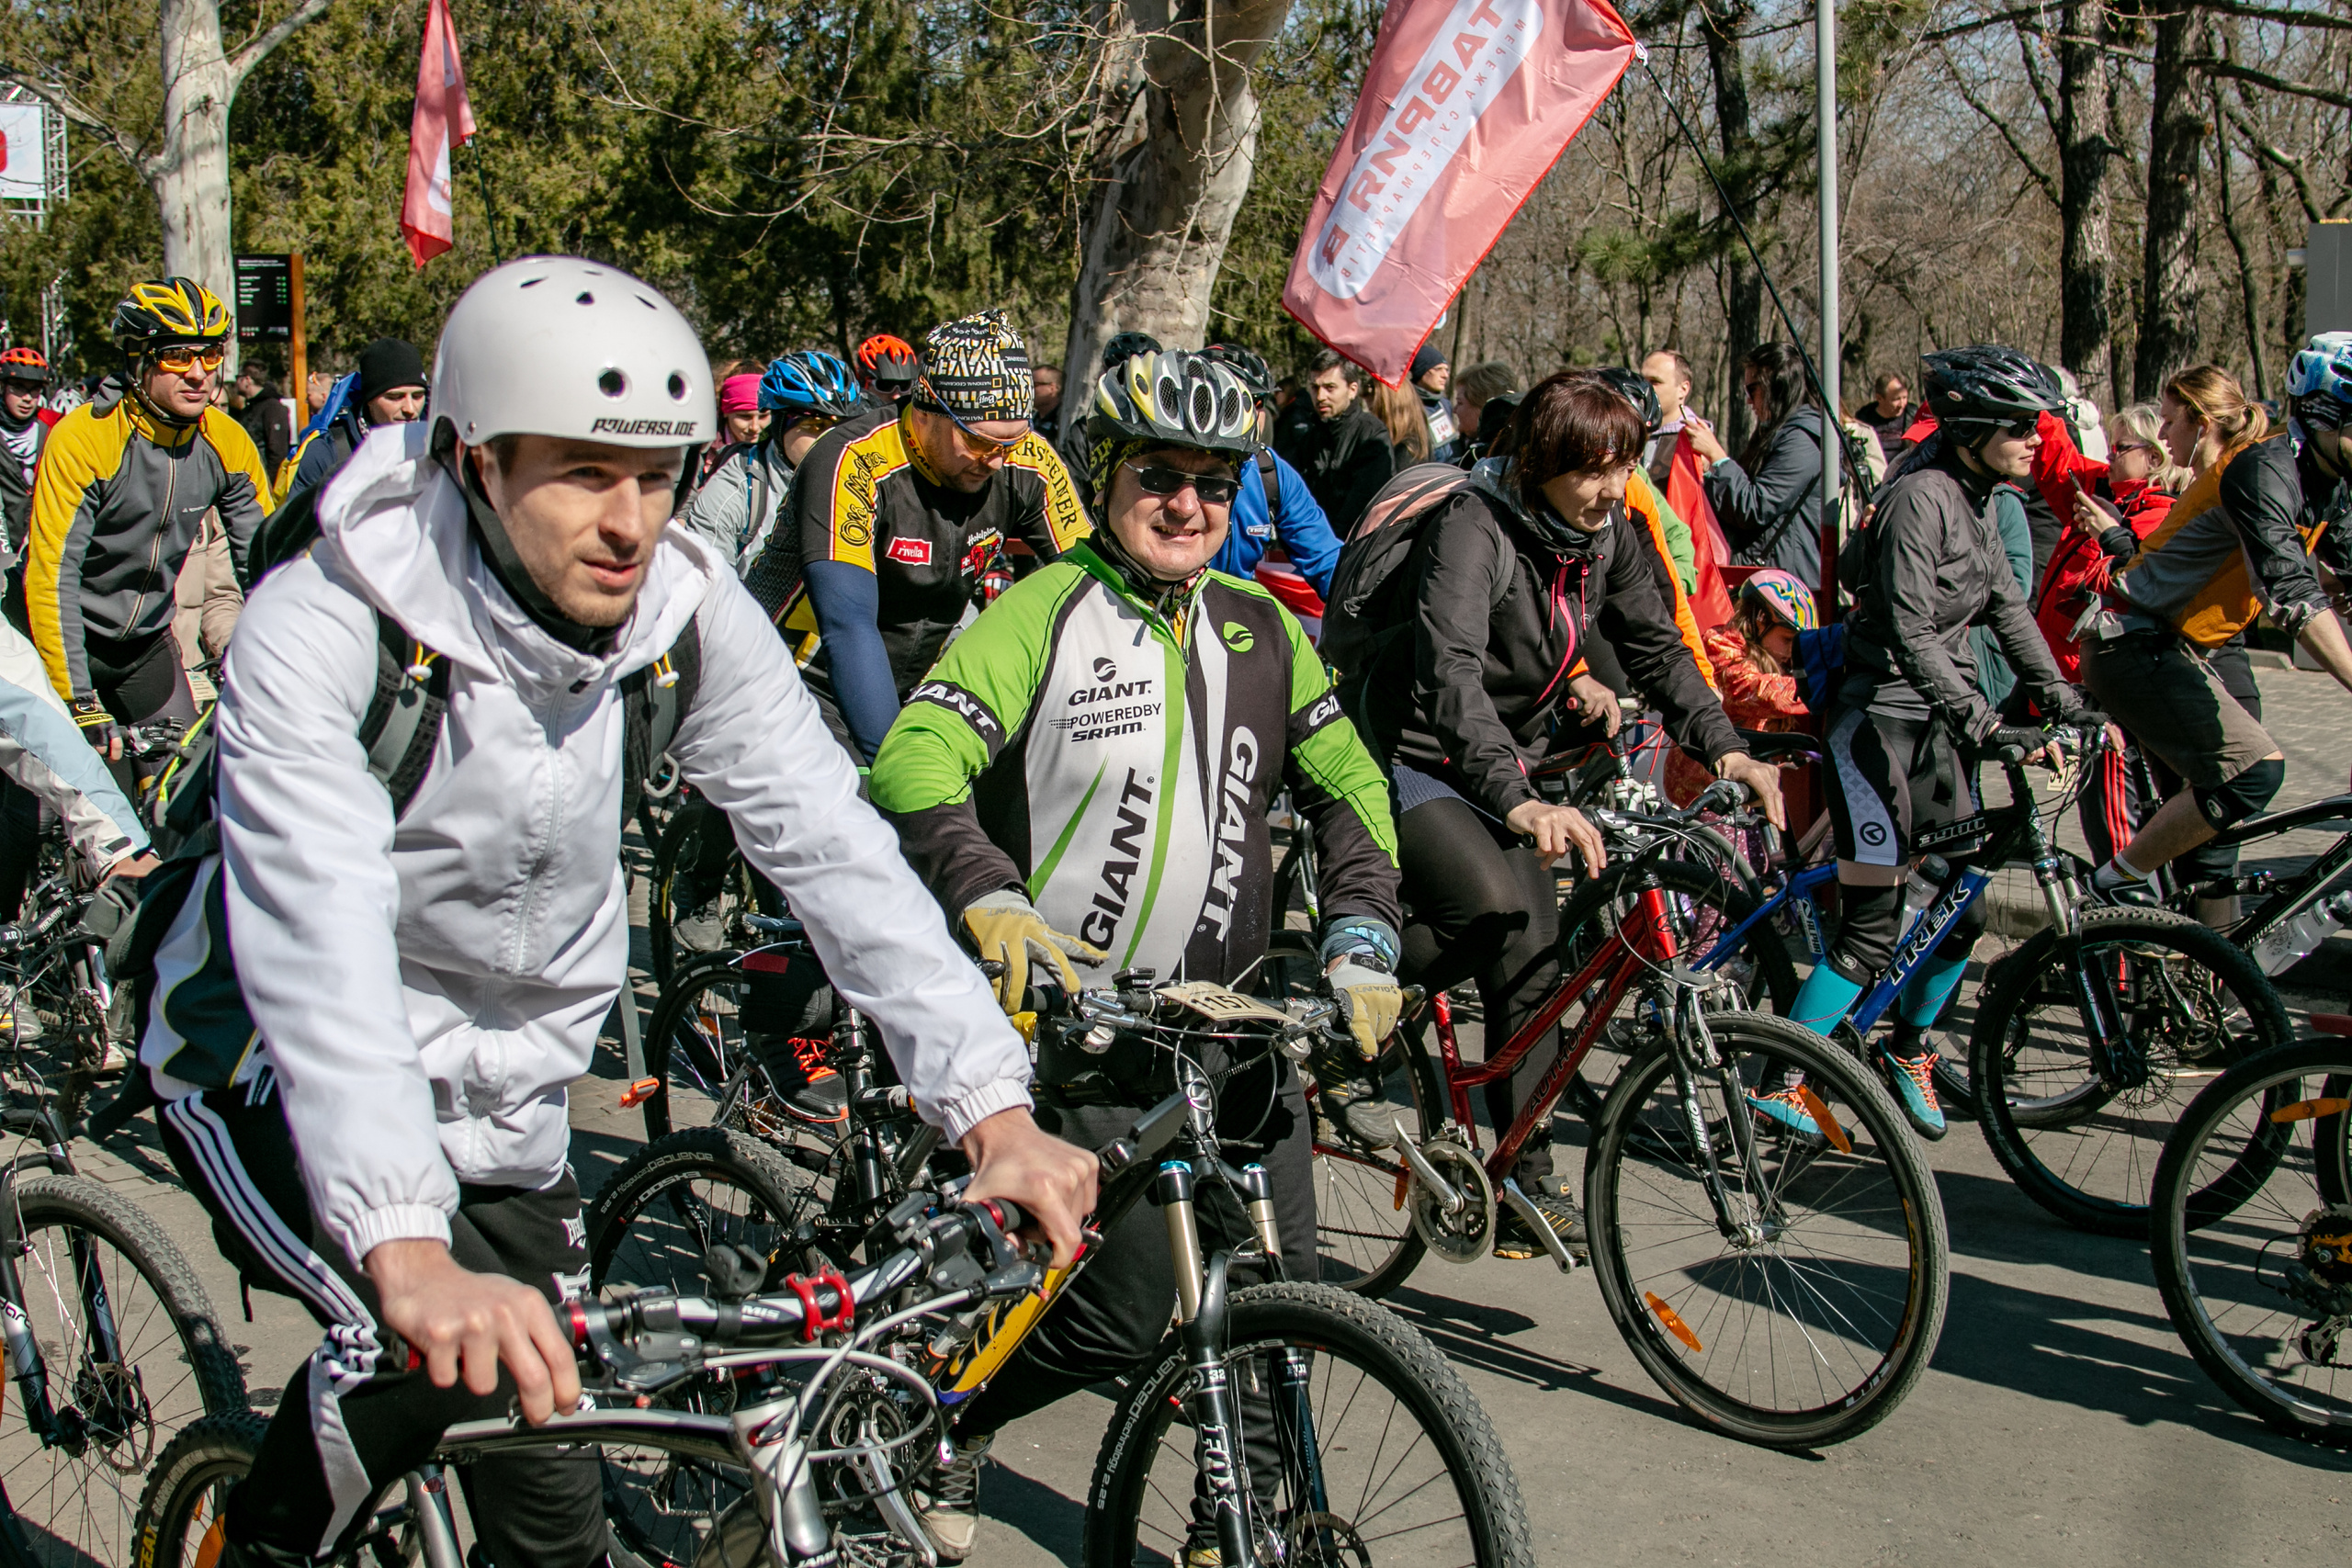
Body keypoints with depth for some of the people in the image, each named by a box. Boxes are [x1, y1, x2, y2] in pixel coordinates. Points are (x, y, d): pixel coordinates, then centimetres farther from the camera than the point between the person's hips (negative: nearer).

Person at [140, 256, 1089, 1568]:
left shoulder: (690, 611, -15)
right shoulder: (320, 632, -28)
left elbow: (831, 842, -18)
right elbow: (322, 951, -38)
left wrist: (993, 1109, -28)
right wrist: (411, 1251, -52)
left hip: (506, 1095, 5)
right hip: (284, 1075, -4)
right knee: (448, 1348, -29)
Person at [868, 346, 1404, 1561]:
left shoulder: (1260, 626, 10)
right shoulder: (1041, 614, -7)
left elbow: (1346, 781, 15)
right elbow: (913, 764, -17)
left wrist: (1361, 932, 0)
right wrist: (991, 902, -33)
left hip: (1236, 1015, 6)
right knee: (1129, 1311, -9)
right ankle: (944, 1421, 19)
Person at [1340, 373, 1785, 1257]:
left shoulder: (1610, 535, -4)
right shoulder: (1474, 527, -26)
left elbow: (1656, 648, 4)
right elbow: (1450, 672, -39)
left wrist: (1725, 750, -13)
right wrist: (1520, 802, -53)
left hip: (1506, 767, 7)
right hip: (1407, 759, -7)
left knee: (1532, 963, 3)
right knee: (1490, 904, -32)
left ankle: (1529, 1186, 13)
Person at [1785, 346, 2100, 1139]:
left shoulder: (1976, 500, 11)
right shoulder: (1922, 497, -17)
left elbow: (2008, 609, 16)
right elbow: (1911, 633, -22)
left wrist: (2064, 701, 9)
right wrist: (1984, 723, -24)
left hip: (1938, 723, 9)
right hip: (1881, 721, -9)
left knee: (1964, 909, 9)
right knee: (1874, 928, -9)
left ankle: (1908, 1050, 29)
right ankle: (1779, 1082, -2)